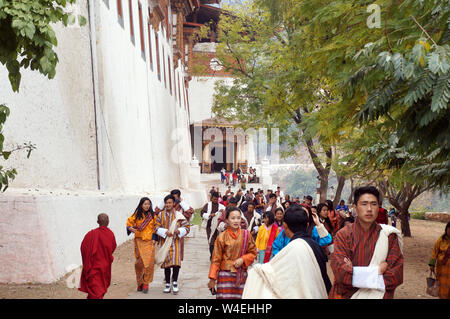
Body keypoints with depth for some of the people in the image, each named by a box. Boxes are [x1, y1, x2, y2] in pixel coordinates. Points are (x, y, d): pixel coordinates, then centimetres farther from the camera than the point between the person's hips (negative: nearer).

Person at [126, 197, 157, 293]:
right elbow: (129, 223, 9)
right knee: (139, 262, 0)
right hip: (139, 241, 0)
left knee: (149, 263, -8)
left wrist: (154, 238, 0)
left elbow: (155, 228, 8)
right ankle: (140, 283, 15)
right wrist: (131, 228, -12)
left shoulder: (153, 215, 3)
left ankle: (145, 283, 0)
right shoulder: (137, 215, 2)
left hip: (149, 241, 0)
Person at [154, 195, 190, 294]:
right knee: (166, 262, 4)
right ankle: (167, 284, 15)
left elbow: (187, 226, 3)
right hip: (165, 241, 1)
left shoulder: (179, 215, 2)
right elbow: (156, 227, 2)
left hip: (175, 241, -1)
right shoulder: (161, 215, 6)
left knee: (176, 261, -12)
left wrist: (179, 231, -16)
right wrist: (165, 232, -14)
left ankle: (175, 282, 2)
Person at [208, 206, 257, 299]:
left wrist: (242, 259, -8)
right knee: (225, 296, -5)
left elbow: (253, 253, 11)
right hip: (225, 275, -2)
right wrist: (212, 278, -2)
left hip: (241, 274, 2)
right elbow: (216, 259, 0)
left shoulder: (246, 235, 3)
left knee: (239, 296, 0)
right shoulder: (222, 237, -3)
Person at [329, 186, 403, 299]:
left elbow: (397, 275, -14)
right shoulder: (343, 235, -11)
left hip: (377, 295, 1)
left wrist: (354, 272, -20)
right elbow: (339, 270, -21)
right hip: (346, 295, 0)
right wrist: (377, 270, -20)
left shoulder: (388, 236, -7)